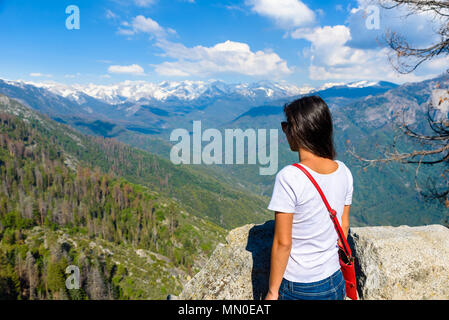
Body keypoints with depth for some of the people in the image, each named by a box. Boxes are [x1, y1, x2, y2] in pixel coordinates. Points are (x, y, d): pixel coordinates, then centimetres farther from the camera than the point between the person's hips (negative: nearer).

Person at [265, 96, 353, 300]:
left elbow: (283, 243, -20)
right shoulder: (343, 172, -5)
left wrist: (272, 291, -8)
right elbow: (344, 226, 6)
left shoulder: (289, 178, -24)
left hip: (298, 288, -5)